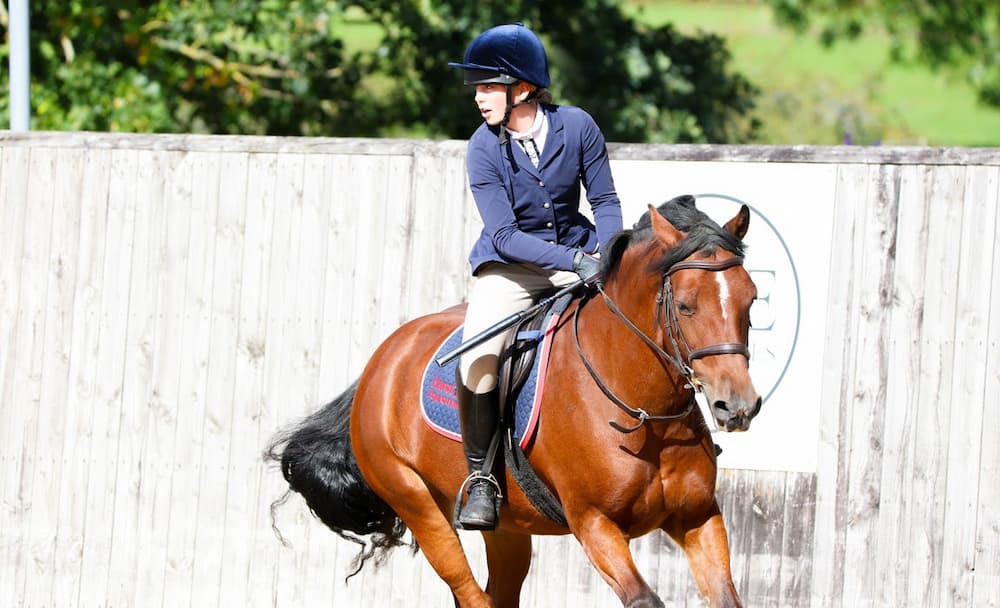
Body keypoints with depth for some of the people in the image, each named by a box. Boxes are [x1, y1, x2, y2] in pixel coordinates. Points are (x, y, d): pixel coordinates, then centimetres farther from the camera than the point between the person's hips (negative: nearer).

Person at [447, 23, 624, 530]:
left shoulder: (576, 126, -10)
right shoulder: (484, 148, -14)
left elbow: (605, 201, 0)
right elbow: (504, 234, -19)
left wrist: (605, 252, -19)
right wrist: (575, 262, -30)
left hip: (577, 254, 2)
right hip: (508, 266, -2)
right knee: (478, 359, -26)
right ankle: (481, 476, -12)